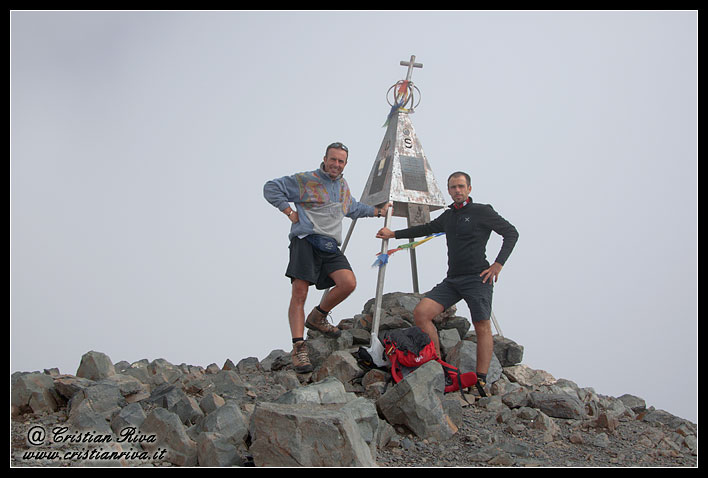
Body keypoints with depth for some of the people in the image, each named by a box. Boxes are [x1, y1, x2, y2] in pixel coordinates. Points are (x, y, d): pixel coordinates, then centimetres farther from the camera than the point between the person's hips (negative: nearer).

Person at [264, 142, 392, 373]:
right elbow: (271, 188, 2)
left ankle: (317, 318, 8)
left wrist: (377, 211, 42)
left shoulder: (343, 185, 23)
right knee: (299, 294, -14)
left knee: (348, 283, -16)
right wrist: (289, 212, -3)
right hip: (305, 241, -5)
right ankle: (298, 347, -13)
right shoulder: (305, 180, 2)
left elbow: (353, 207, 44)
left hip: (330, 247, 6)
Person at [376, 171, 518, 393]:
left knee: (482, 328, -7)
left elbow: (511, 233, -1)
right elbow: (426, 229, 31)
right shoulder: (448, 216, 18)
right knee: (421, 313, -10)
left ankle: (481, 381, -4)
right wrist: (394, 234, 28)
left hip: (477, 279, -6)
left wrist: (498, 264, -8)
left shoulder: (482, 212, -1)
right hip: (452, 280, 6)